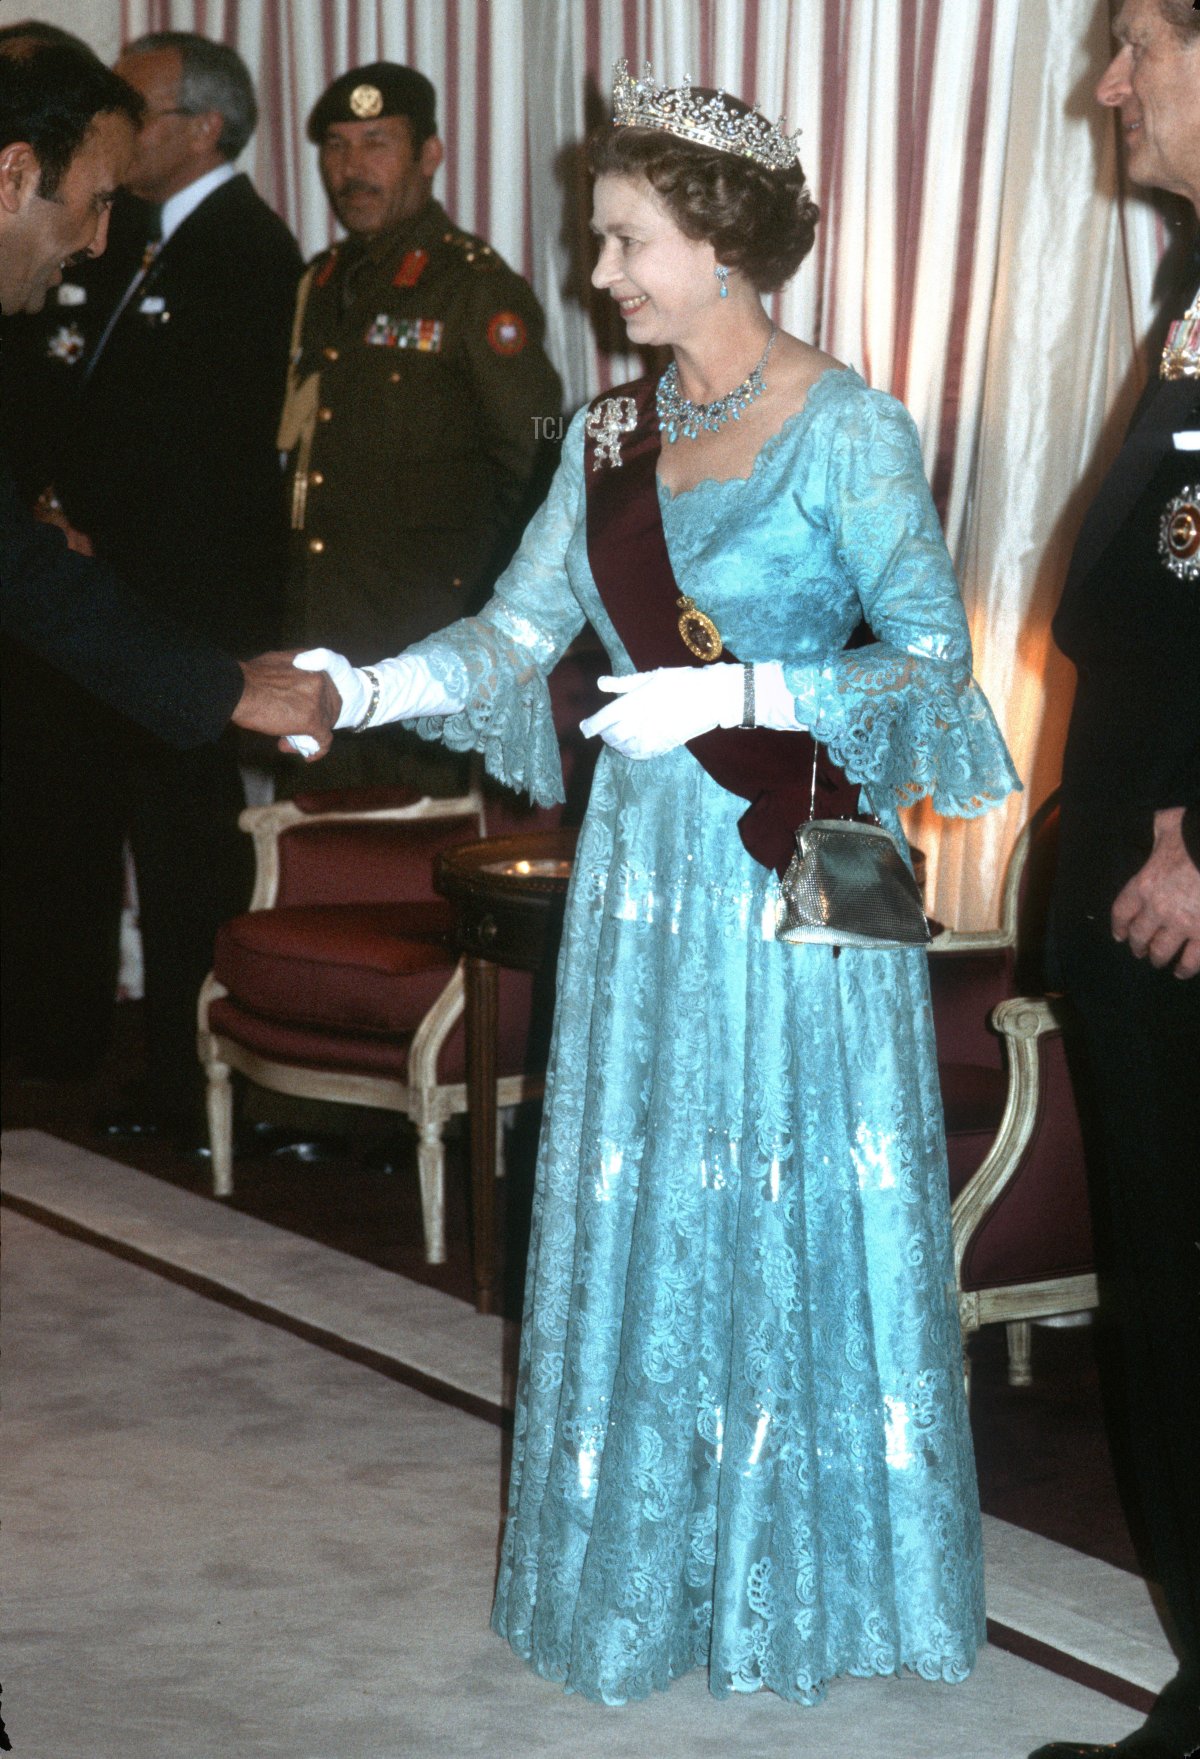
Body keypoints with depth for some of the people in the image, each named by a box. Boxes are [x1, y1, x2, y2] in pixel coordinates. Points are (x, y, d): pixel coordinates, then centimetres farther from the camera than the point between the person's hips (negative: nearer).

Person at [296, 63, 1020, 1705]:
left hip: (791, 874, -6)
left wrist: (735, 694, -25)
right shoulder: (614, 430, 8)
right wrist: (369, 688, -10)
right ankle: (653, 1557, 25)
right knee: (640, 1214, 11)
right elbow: (520, 630, 5)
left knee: (790, 1207, 3)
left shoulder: (847, 430, -11)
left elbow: (934, 656, -16)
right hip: (646, 867, 6)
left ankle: (802, 1564, 20)